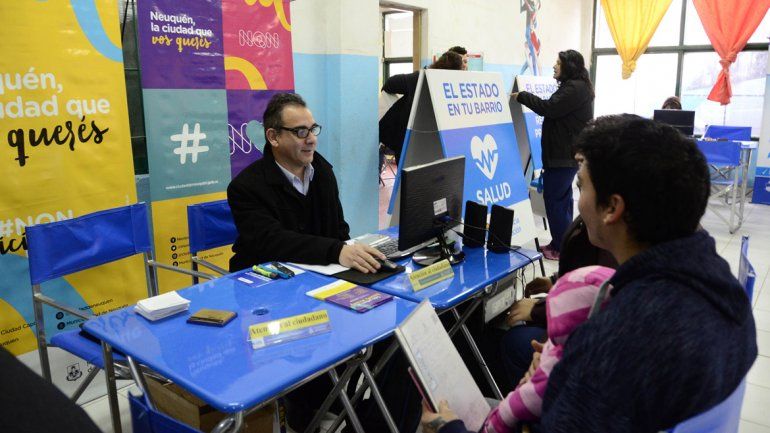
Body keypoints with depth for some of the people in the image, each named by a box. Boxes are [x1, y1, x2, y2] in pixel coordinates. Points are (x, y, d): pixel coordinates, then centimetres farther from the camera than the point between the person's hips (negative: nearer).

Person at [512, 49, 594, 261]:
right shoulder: (575, 87, 18)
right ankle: (564, 243, 23)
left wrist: (522, 96, -12)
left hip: (563, 154, -11)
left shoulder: (575, 88, -15)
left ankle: (560, 247, -1)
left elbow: (549, 108, -21)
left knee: (554, 198, -7)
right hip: (567, 152, 11)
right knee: (562, 198, 15)